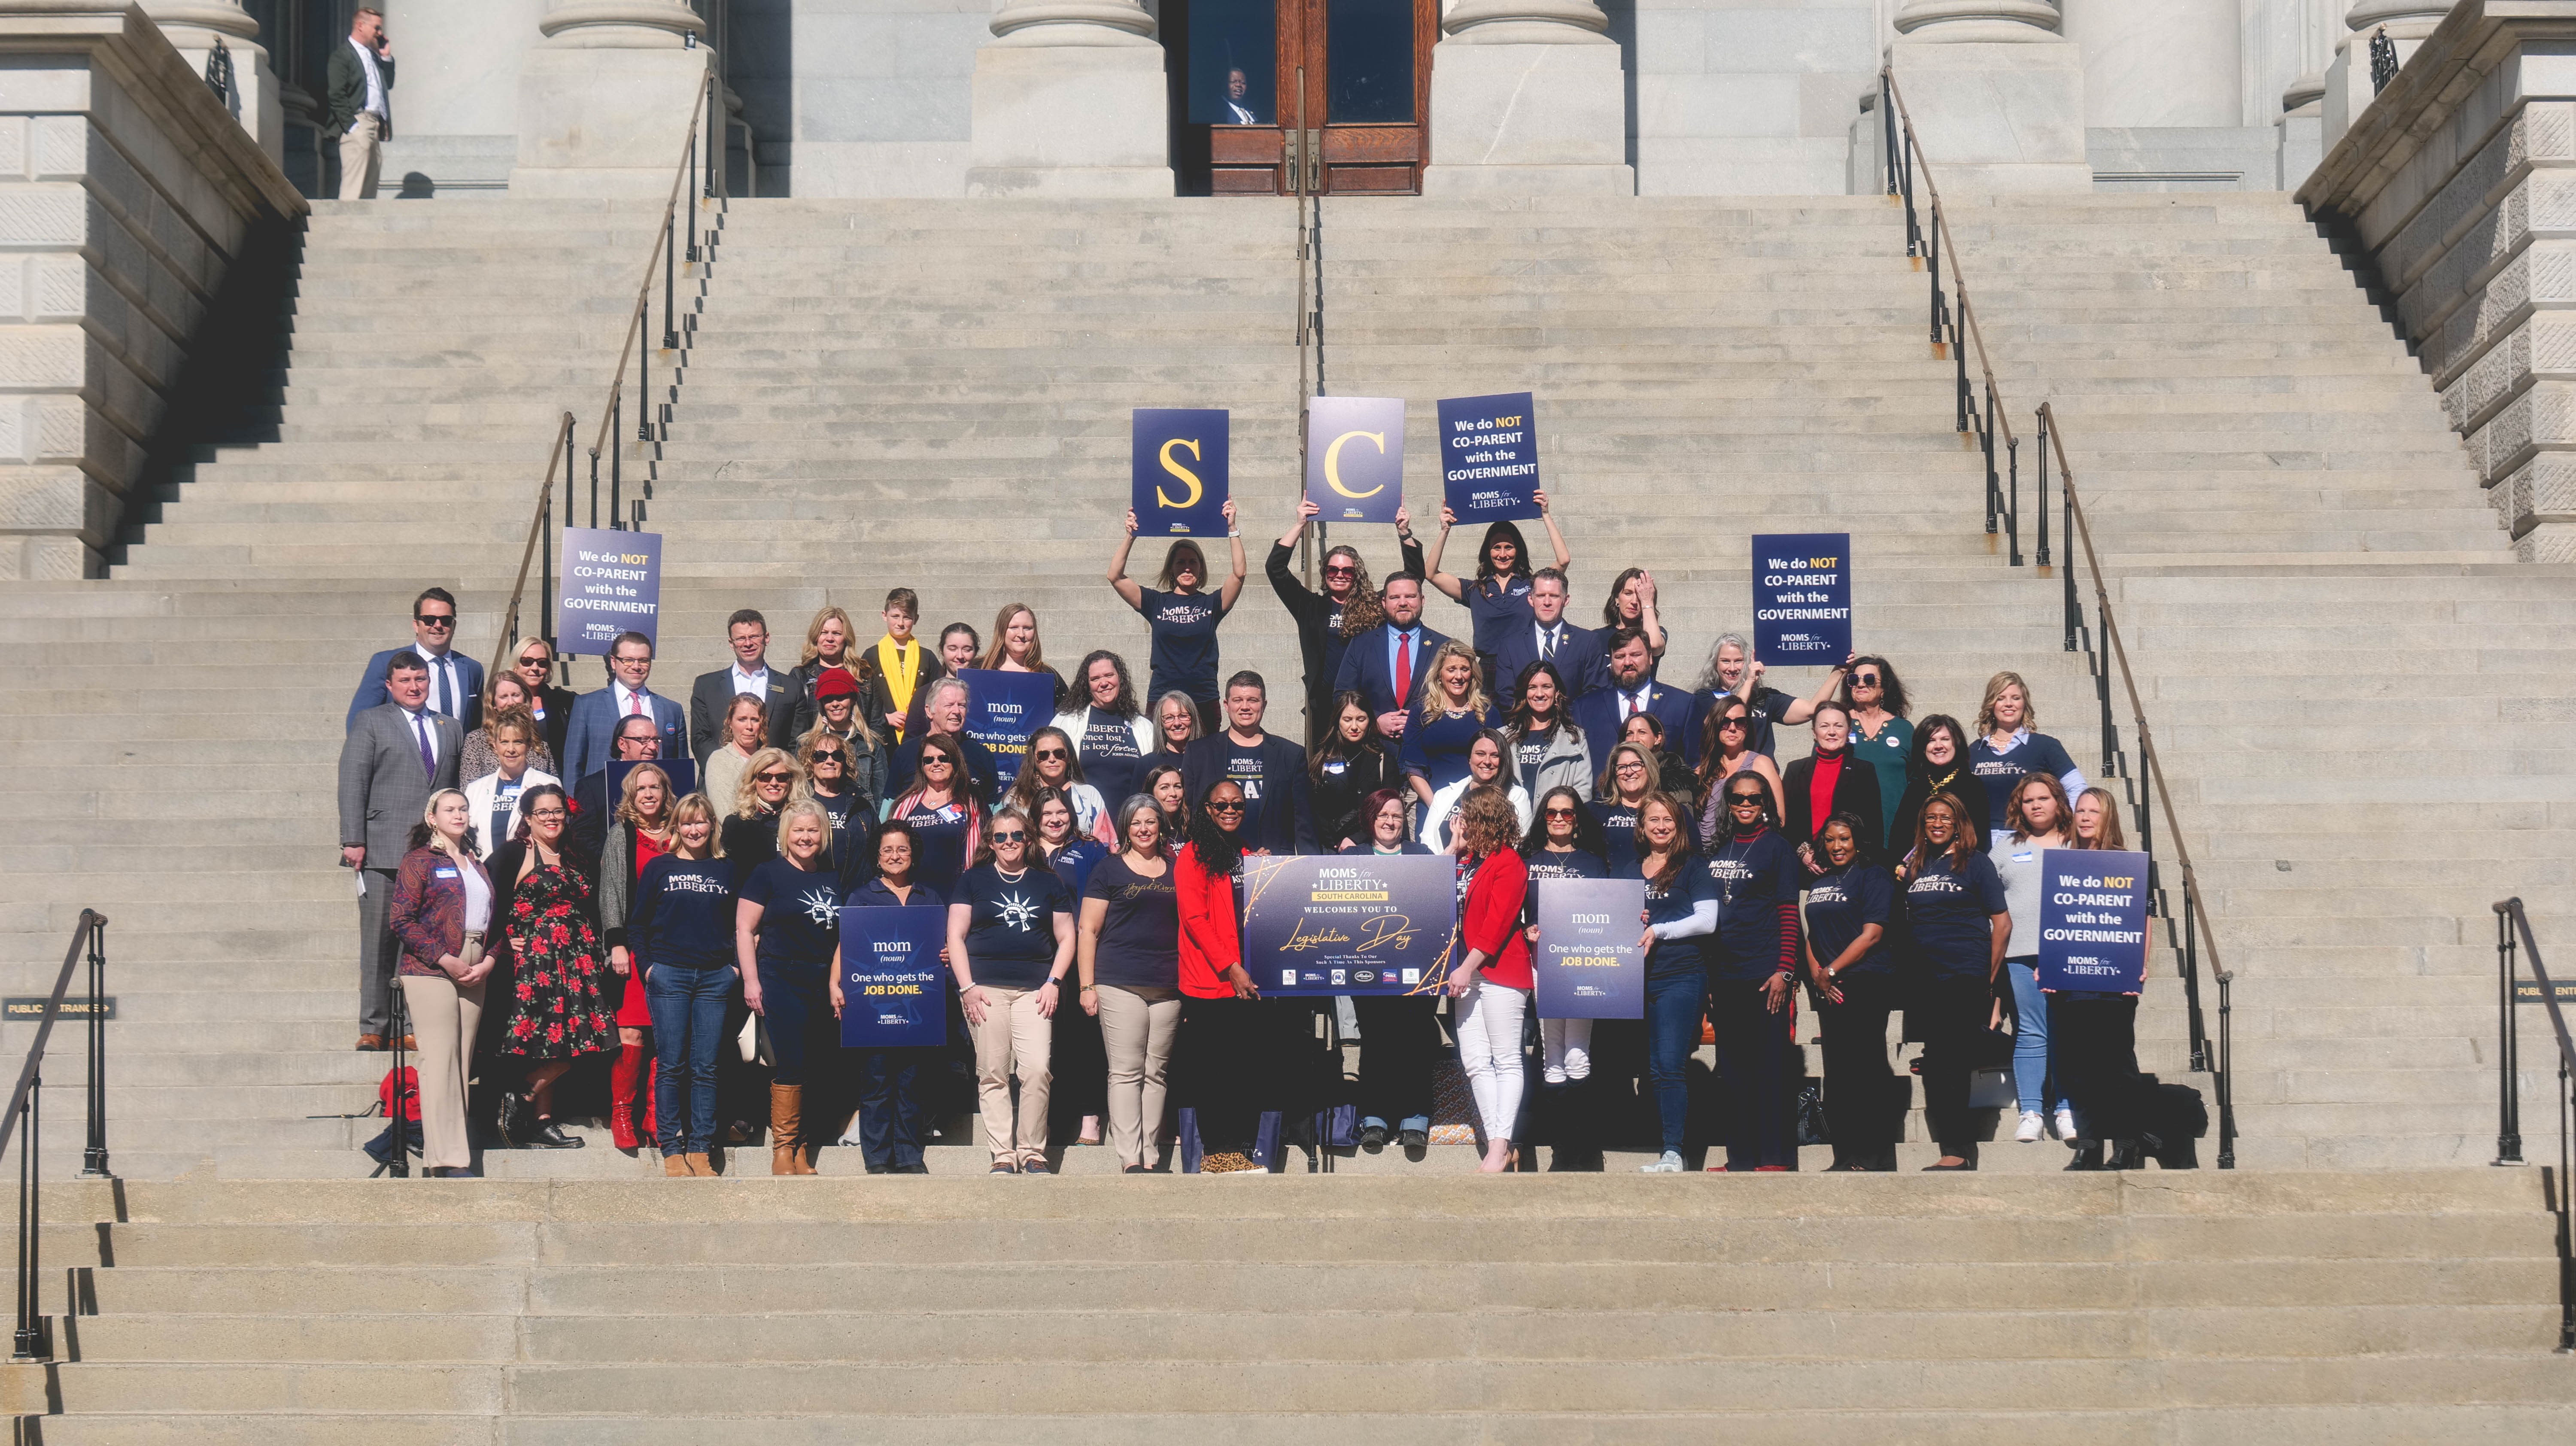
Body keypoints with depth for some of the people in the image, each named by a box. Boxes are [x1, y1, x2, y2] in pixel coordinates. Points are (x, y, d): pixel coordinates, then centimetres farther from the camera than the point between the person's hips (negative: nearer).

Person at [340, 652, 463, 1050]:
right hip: (385, 851, -3)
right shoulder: (370, 723, 8)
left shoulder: (450, 728, 20)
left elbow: (460, 789, 18)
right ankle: (373, 1028, 2)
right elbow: (352, 784, 1)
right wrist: (353, 840, -9)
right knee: (379, 943, -2)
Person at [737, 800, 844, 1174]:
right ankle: (783, 1150, -6)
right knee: (791, 1066, -12)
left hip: (822, 984, 5)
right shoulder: (768, 875, 0)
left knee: (819, 1069, 2)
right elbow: (744, 929, -4)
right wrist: (750, 981, -11)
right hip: (781, 982, -5)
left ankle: (803, 1151, 9)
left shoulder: (831, 881, 16)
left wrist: (837, 982, 14)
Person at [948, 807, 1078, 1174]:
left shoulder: (1048, 882, 14)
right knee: (992, 1075, -4)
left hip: (1034, 989, 0)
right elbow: (956, 936, 7)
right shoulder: (974, 880, 11)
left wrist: (1053, 982, 1)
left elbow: (1066, 938, 15)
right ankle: (1003, 1155, -1)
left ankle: (1033, 1151, -4)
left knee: (1037, 1070, -13)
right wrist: (967, 987, -4)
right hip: (986, 988, 0)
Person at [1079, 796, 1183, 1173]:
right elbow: (1089, 930, 3)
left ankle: (1150, 1155, 8)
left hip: (1168, 987, 4)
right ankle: (1129, 1159, -9)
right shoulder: (1109, 870, 5)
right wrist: (1087, 986, -5)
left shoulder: (1176, 871, 15)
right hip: (1120, 984, -4)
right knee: (1126, 1072, -7)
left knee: (1157, 1073, 4)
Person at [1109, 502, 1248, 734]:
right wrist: (1130, 537, -9)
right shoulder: (1156, 602, 7)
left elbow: (1239, 574, -6)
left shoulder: (1211, 604, 7)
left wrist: (1232, 530, -12)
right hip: (1161, 699, 0)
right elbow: (1115, 577, 0)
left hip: (1204, 702, 0)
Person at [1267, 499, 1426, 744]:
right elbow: (1276, 568, 3)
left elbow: (1413, 575, 8)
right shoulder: (1313, 608, 8)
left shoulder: (1375, 606, 7)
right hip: (1325, 703, 1)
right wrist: (1300, 525, -2)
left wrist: (1404, 533, -2)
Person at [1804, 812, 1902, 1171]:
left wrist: (1831, 971, -11)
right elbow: (1812, 933, 19)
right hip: (1828, 989, 7)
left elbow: (1871, 935, -10)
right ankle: (1846, 1154, 8)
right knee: (1838, 1071, 5)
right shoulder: (1818, 884, 19)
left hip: (1866, 983, -7)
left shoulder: (1873, 877, -2)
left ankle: (1873, 1155, -9)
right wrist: (1816, 974, 1)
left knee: (1865, 1069, -10)